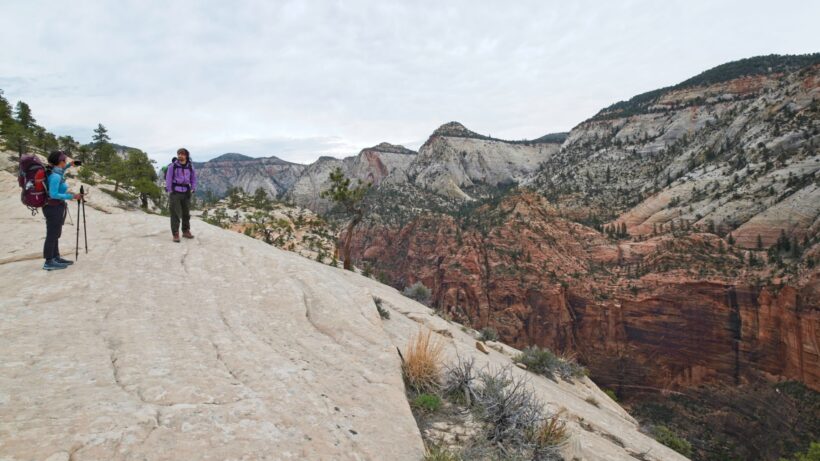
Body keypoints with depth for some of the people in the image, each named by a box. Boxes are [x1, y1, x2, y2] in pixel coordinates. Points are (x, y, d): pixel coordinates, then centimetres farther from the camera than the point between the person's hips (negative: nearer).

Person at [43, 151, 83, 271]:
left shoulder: (56, 172, 6)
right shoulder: (55, 176, -21)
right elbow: (54, 195, -24)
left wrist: (68, 165, 23)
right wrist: (72, 196, -23)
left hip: (57, 207, 10)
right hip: (54, 208, -10)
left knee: (55, 234, 17)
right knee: (52, 235, -2)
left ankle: (56, 258, 27)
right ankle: (49, 262, 5)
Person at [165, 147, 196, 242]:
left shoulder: (190, 166, 4)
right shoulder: (172, 166, -6)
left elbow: (193, 178, 14)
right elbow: (168, 179, -5)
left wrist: (193, 188, 1)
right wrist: (169, 191, -10)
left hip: (186, 192, 4)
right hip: (175, 192, -4)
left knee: (186, 213, 11)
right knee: (175, 214, -6)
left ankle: (186, 231, 25)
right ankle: (175, 234, -3)